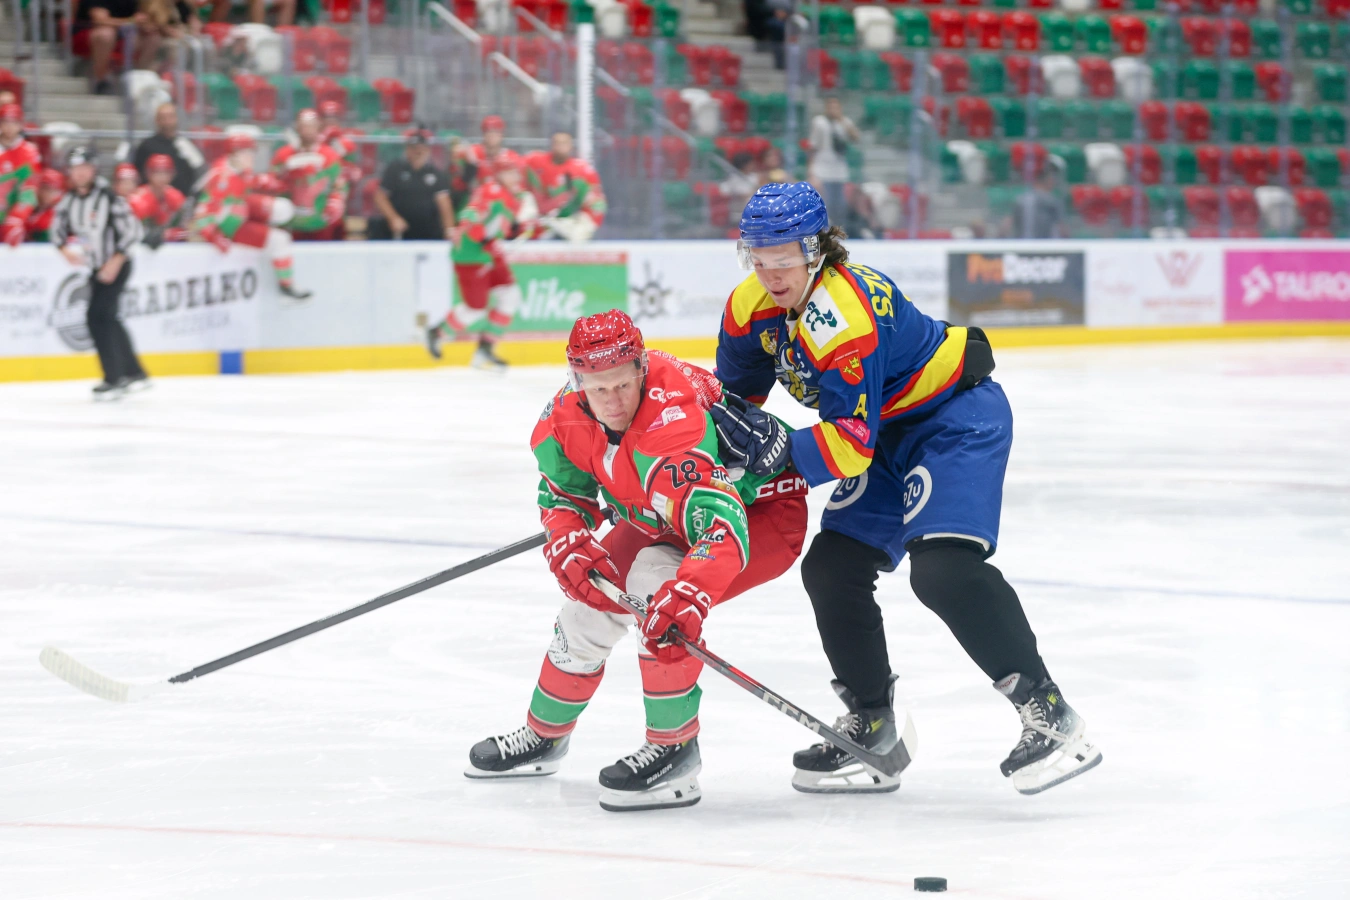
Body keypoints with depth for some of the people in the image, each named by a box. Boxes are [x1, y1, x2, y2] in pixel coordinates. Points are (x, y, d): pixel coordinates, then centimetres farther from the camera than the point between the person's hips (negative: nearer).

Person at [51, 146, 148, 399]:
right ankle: (135, 373, 27)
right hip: (95, 268, 8)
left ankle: (113, 379, -10)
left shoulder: (109, 197, -19)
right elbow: (58, 226, 13)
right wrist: (65, 248, -7)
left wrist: (116, 260, -21)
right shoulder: (69, 200, 2)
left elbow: (132, 230, -17)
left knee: (98, 316, -16)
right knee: (110, 319, 14)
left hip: (116, 266, -8)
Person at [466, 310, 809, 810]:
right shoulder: (569, 414, -18)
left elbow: (720, 525, -51)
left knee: (659, 587, -31)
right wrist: (568, 545, -23)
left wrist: (688, 595, -66)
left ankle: (675, 750, -19)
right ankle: (545, 735, 35)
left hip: (761, 510, -8)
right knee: (591, 598, 7)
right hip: (659, 518, 8)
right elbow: (561, 492, -2)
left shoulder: (676, 421, -42)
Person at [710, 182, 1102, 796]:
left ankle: (1048, 713, -23)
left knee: (943, 567, -26)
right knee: (831, 568, 4)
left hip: (956, 416, -10)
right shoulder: (752, 306, -4)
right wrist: (731, 443, 1)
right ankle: (871, 727, 18)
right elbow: (734, 394, 13)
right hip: (889, 430, 10)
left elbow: (851, 445, -32)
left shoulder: (845, 319, -31)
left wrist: (778, 449, -39)